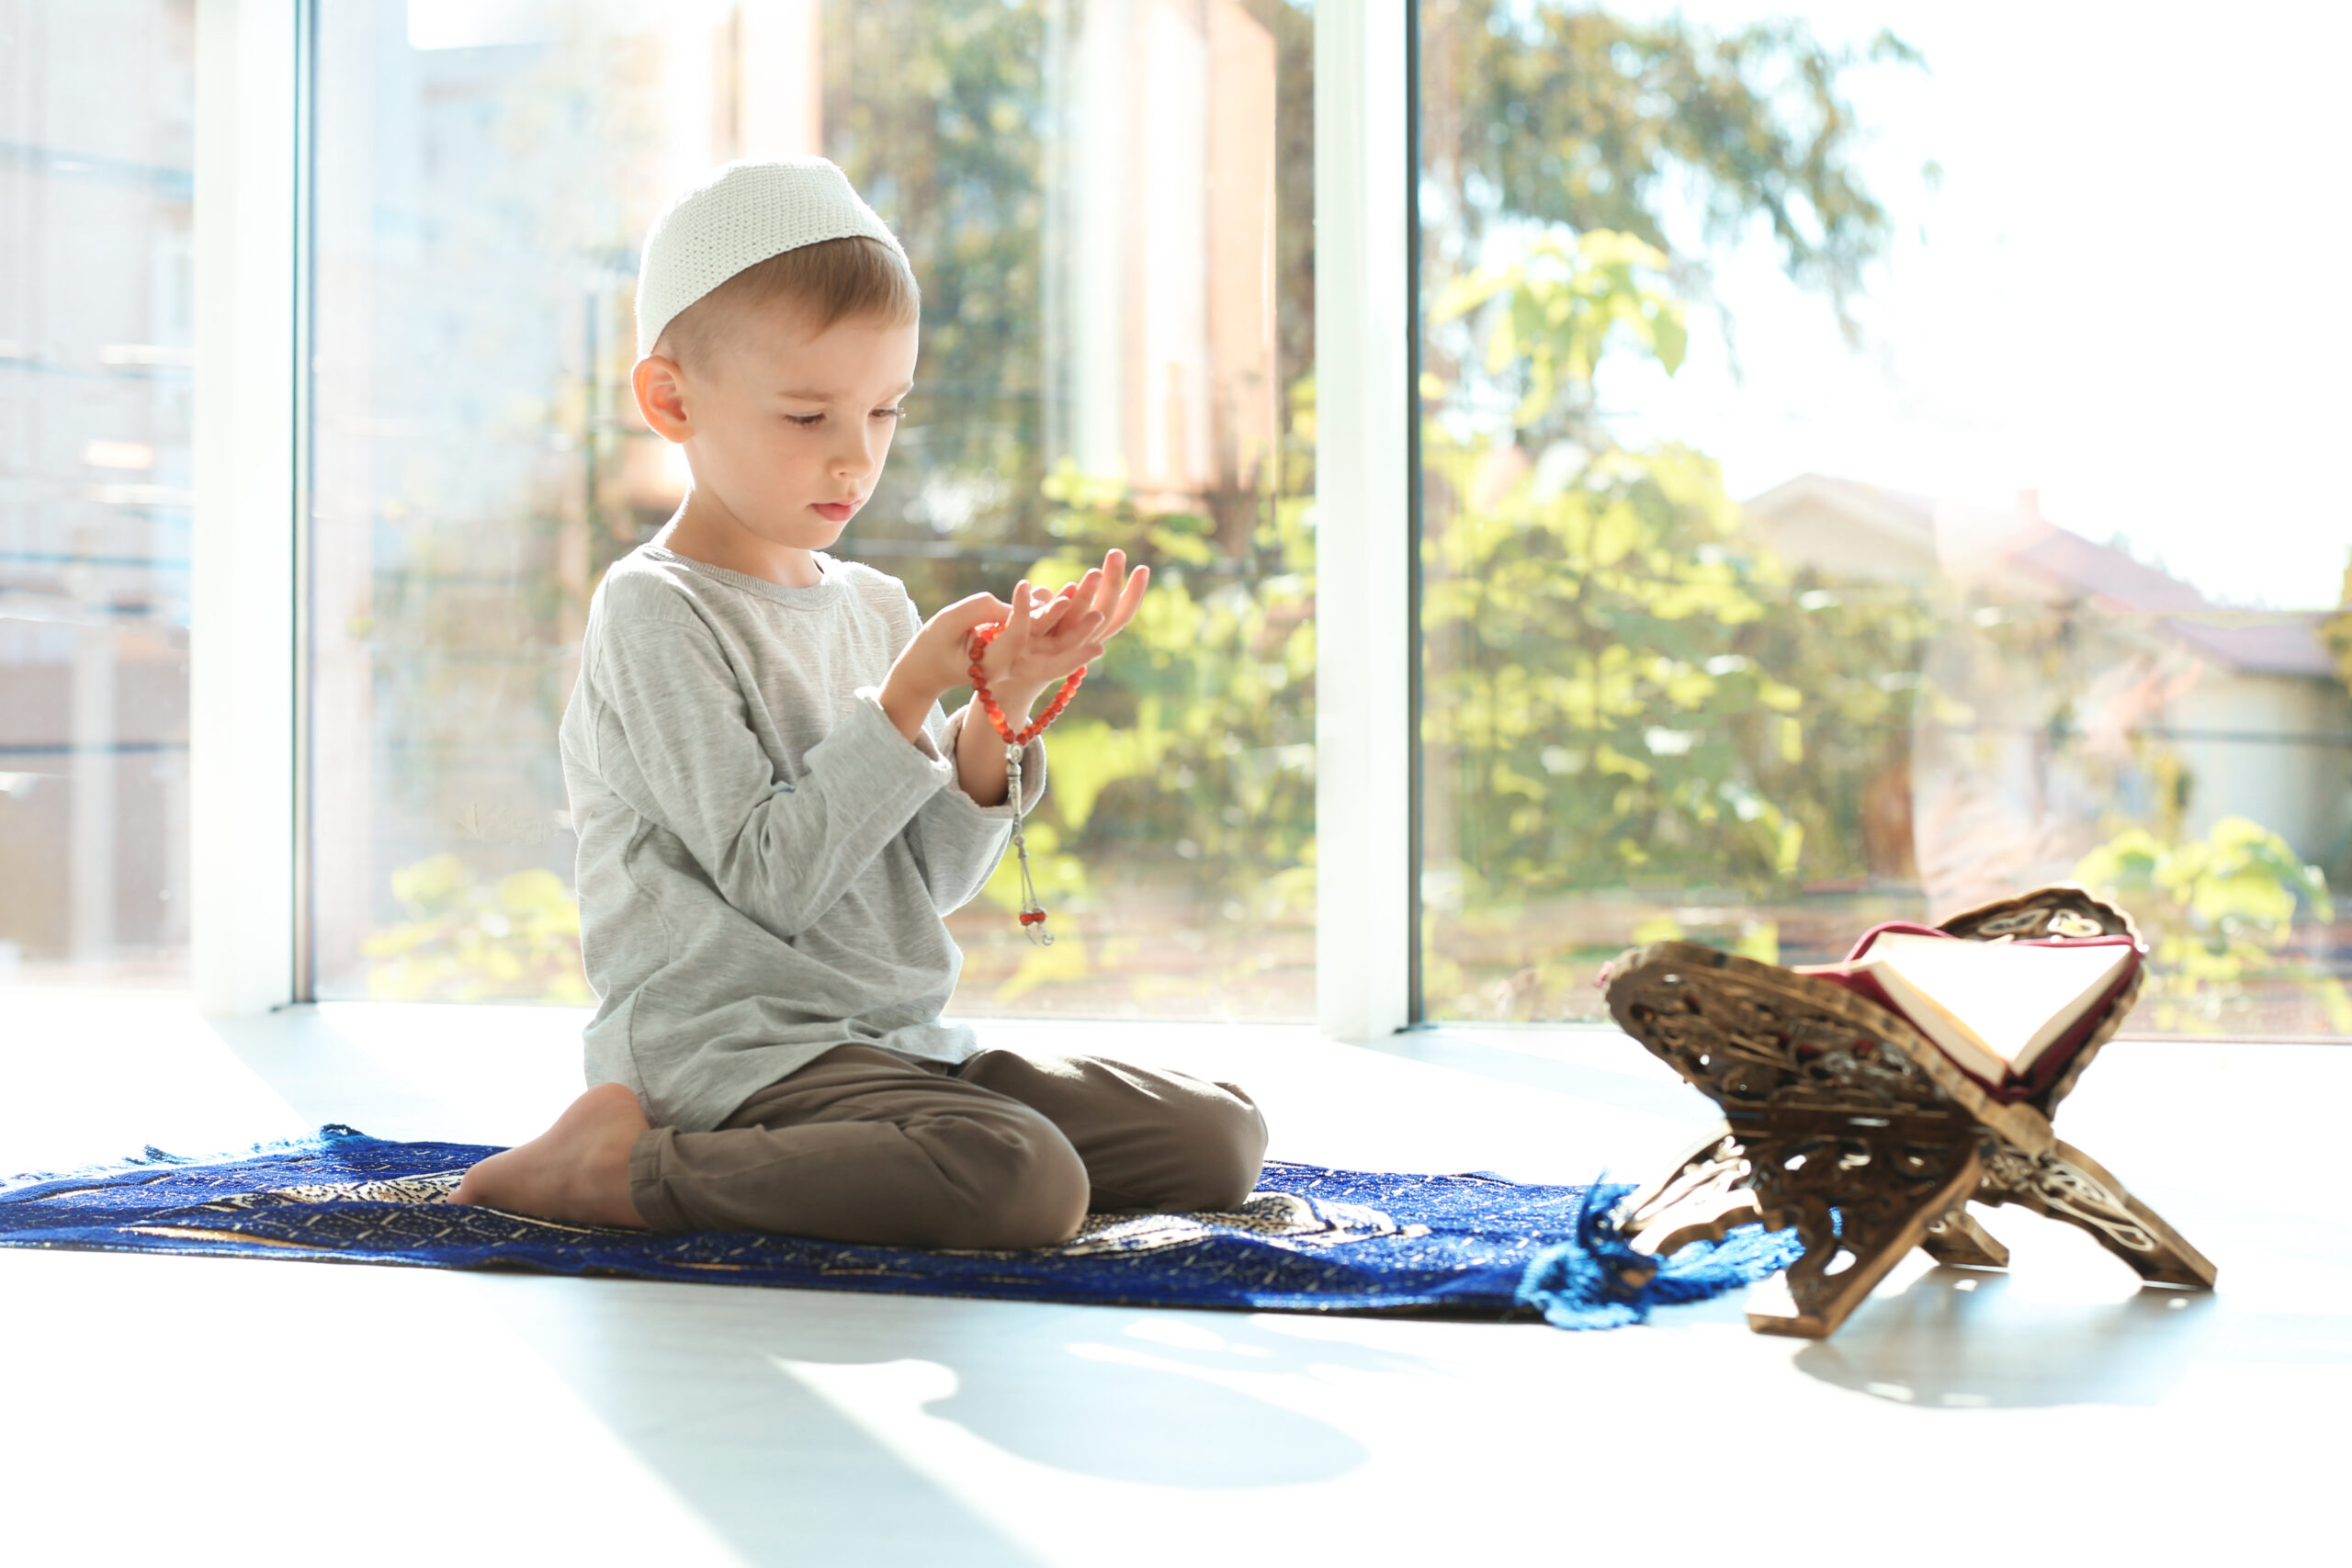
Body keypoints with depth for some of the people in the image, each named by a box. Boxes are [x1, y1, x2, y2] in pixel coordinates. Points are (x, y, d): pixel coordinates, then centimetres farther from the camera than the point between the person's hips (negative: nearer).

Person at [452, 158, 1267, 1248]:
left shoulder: (878, 606, 14)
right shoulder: (655, 610, -8)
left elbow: (937, 879, 10)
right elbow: (771, 881, -16)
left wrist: (996, 715, -5)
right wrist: (908, 699, -17)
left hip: (896, 1038, 8)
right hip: (726, 1049, -8)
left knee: (1222, 1140, 2)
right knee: (1026, 1181, -32)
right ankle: (627, 1167, -15)